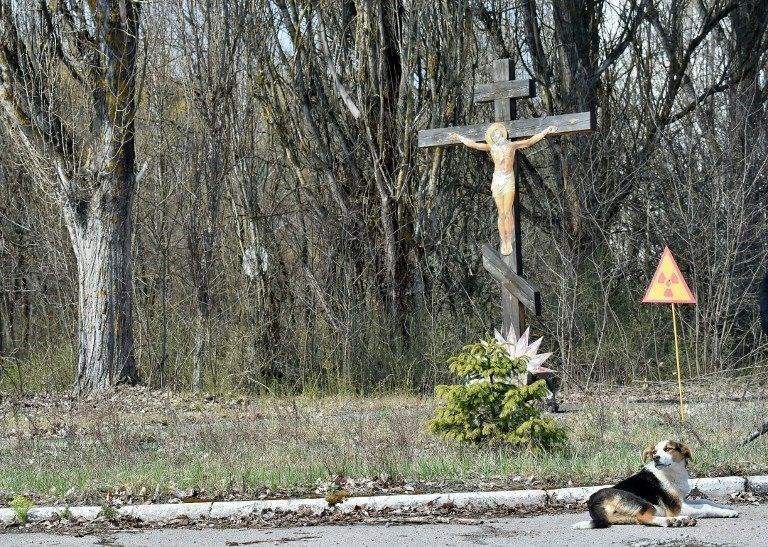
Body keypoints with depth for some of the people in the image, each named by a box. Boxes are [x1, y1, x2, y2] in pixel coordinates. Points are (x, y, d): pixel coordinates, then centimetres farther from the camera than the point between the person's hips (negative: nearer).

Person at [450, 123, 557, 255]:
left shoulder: (512, 145, 9)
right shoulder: (491, 147, 12)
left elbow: (531, 141, 10)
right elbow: (473, 144, 20)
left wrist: (546, 131, 9)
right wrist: (459, 138, 26)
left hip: (509, 181, -1)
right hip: (497, 181, 1)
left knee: (508, 213, -8)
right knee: (501, 214, -1)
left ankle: (509, 242, -5)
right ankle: (503, 243, -1)